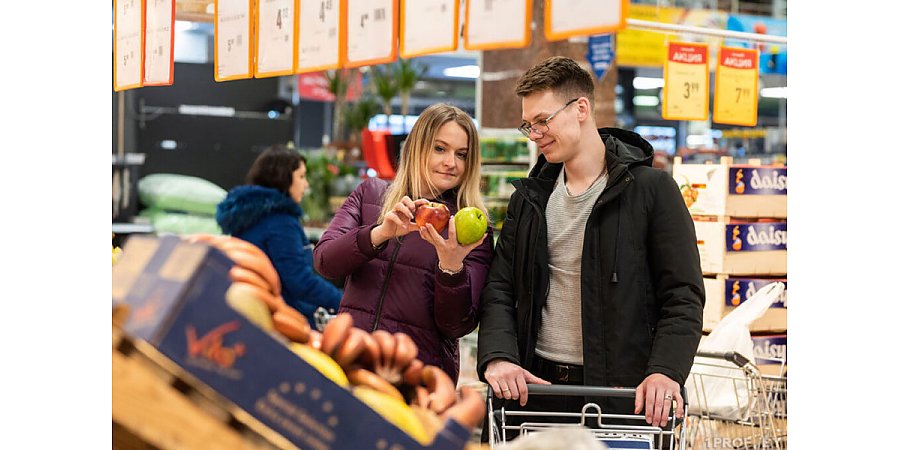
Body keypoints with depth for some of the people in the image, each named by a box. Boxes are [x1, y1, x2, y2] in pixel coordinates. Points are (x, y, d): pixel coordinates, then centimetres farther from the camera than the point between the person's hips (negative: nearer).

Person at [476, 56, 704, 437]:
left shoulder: (651, 188, -3)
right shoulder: (529, 199, 12)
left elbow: (684, 296, -6)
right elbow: (499, 289, 8)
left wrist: (665, 372, -21)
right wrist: (498, 357, -10)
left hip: (621, 390, -4)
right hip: (535, 386, 4)